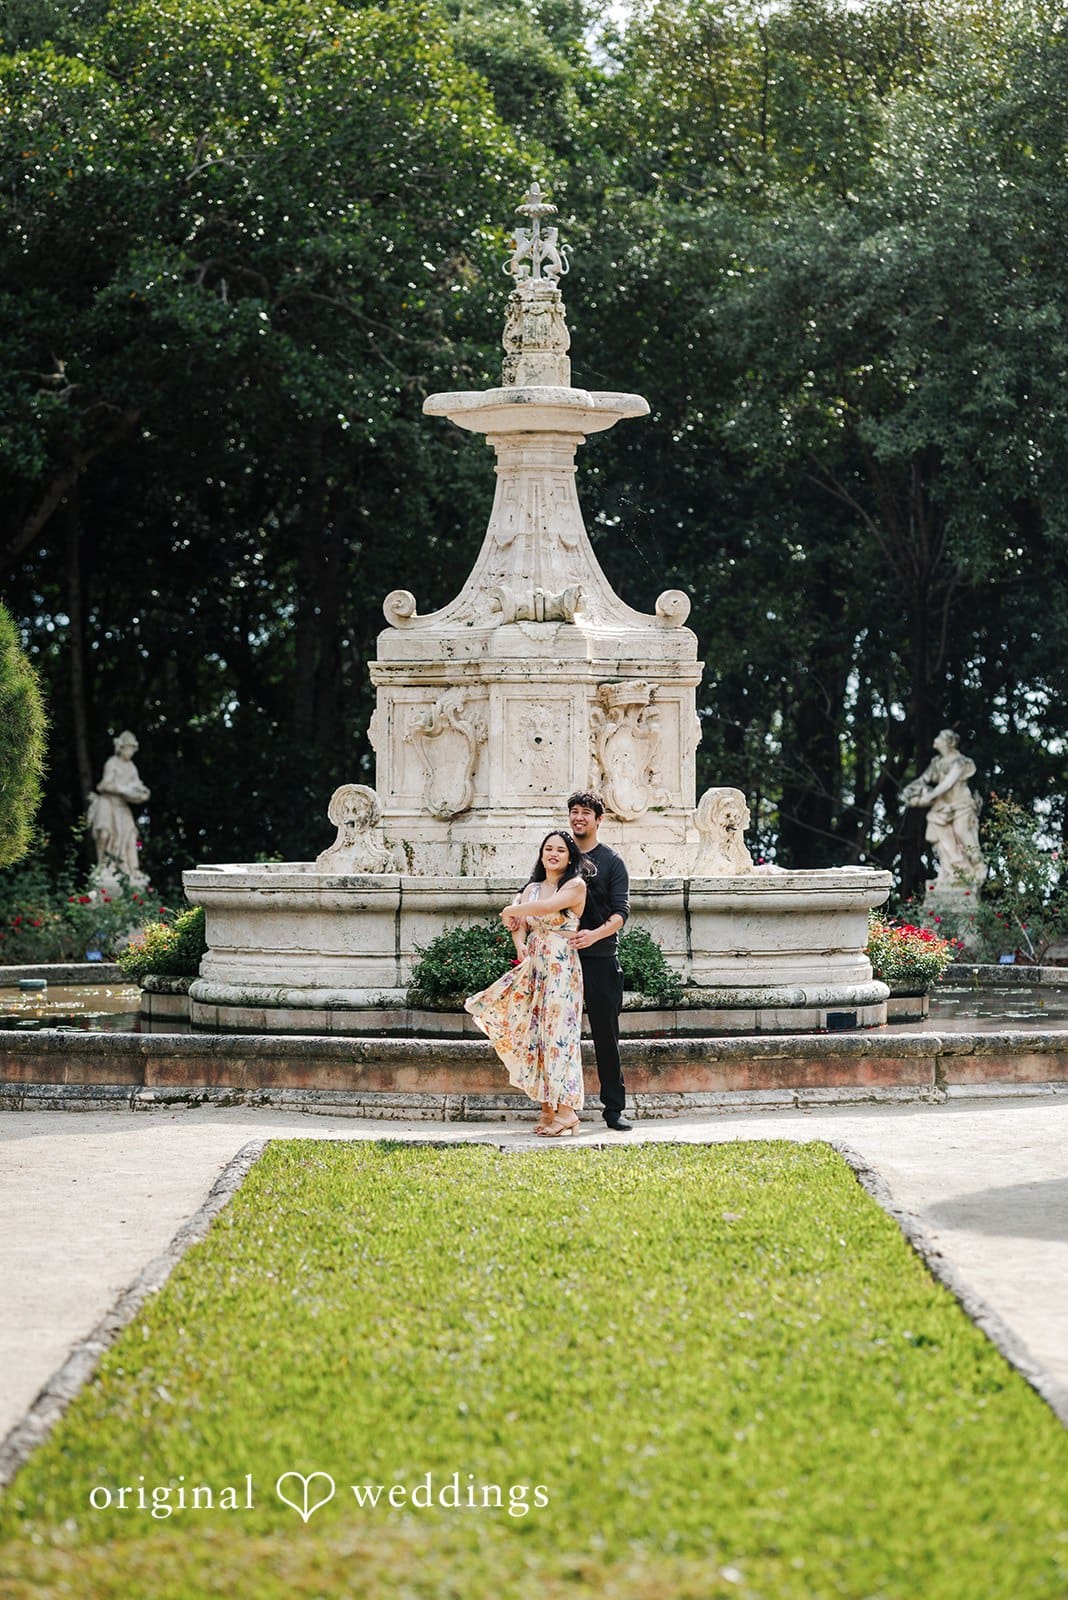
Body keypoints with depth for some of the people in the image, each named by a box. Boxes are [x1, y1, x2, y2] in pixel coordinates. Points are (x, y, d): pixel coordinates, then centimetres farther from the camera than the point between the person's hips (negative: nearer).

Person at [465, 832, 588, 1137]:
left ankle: (565, 1110, -11)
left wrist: (511, 911, -4)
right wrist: (520, 944, -6)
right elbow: (518, 922, 16)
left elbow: (547, 907, -18)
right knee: (532, 1032, 2)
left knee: (557, 1033, -11)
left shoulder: (575, 886, -4)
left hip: (561, 968, -7)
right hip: (532, 968, 7)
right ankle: (547, 1106, 6)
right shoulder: (532, 889, 16)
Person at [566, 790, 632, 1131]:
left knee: (606, 1035, -1)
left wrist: (595, 934, -23)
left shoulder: (611, 861, 5)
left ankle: (614, 1108, 4)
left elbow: (621, 912, -5)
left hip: (600, 959, -2)